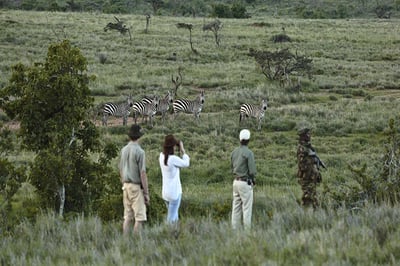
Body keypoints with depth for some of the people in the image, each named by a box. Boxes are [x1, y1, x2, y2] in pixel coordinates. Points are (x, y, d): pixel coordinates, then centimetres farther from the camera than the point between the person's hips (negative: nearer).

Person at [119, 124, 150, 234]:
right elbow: (142, 173, -16)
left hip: (126, 185, 7)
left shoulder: (124, 150, 7)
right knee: (139, 217, -4)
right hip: (136, 186, -7)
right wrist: (146, 193, -12)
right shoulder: (140, 152, -15)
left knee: (127, 217, 10)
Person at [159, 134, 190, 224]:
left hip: (165, 192, 8)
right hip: (174, 192, -8)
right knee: (172, 218, -1)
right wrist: (182, 150, 0)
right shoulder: (173, 159, -21)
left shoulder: (162, 156, 1)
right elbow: (186, 164, -5)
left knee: (174, 217, 19)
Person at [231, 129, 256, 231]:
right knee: (247, 208, -3)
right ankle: (247, 229, -4)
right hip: (246, 183, -7)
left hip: (236, 181, 7)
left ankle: (235, 229, 10)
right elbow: (252, 170, -17)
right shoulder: (249, 153, -15)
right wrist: (253, 180, 1)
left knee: (236, 207, 9)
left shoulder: (234, 152, 6)